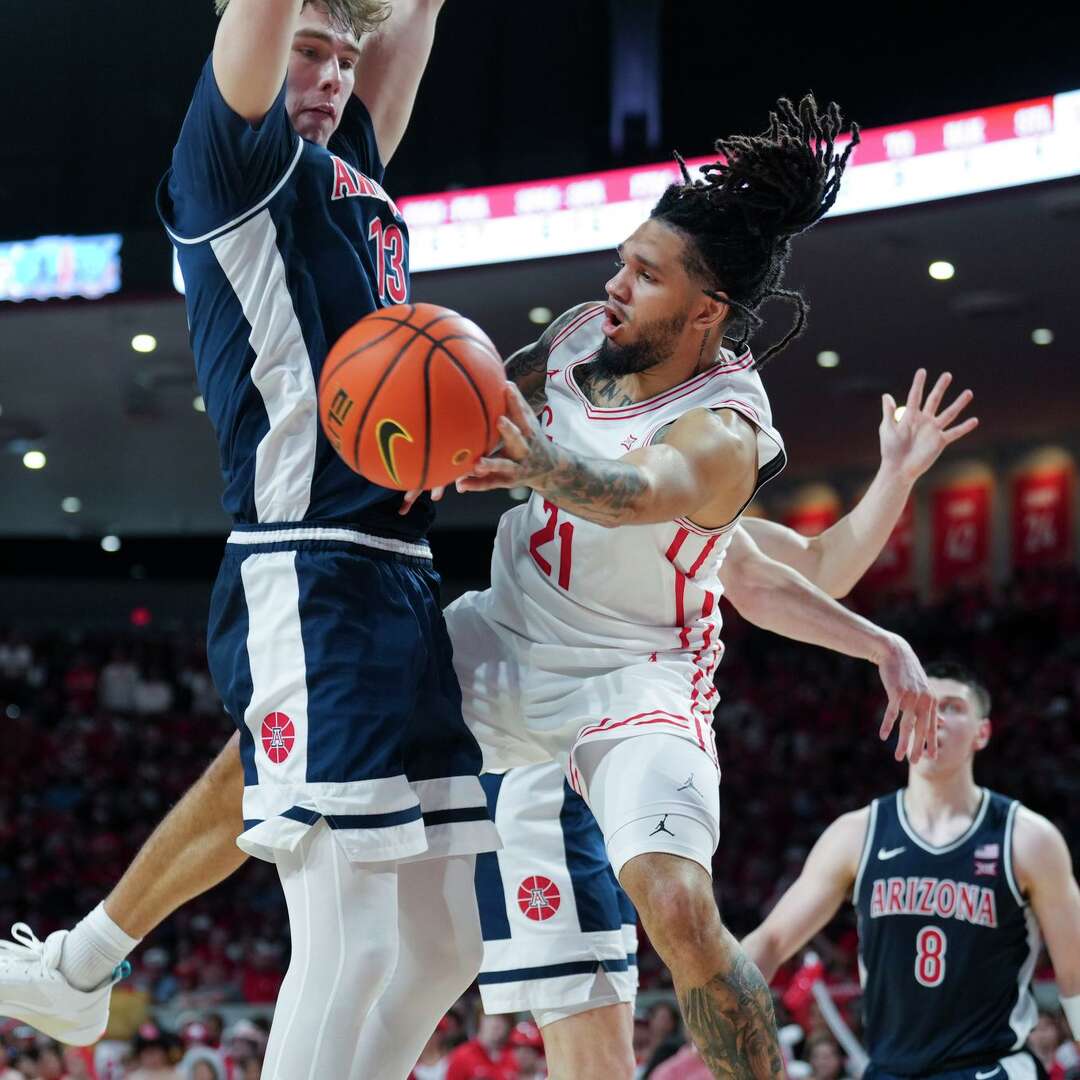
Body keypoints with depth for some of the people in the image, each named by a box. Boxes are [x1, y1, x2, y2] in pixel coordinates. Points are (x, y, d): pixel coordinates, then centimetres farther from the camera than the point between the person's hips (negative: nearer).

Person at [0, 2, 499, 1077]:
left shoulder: (350, 170, 22)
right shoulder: (235, 161, 1)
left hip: (400, 584, 9)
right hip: (308, 583, -9)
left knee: (440, 947, 8)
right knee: (348, 947, -14)